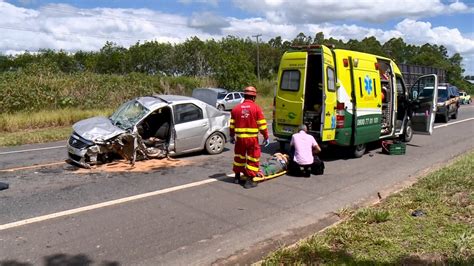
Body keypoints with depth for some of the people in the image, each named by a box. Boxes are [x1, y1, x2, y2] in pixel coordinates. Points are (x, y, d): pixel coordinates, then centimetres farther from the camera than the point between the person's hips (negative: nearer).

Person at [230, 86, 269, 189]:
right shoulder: (256, 108, -8)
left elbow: (232, 124, 9)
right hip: (252, 138, -4)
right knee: (253, 158, 5)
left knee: (239, 156, 19)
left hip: (240, 138, 4)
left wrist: (232, 136, 21)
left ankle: (237, 176, 32)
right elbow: (262, 125, -7)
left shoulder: (236, 108, 4)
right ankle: (249, 180, 4)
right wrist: (266, 137, 3)